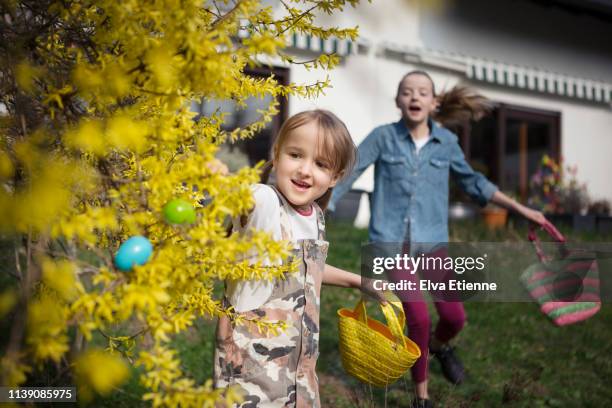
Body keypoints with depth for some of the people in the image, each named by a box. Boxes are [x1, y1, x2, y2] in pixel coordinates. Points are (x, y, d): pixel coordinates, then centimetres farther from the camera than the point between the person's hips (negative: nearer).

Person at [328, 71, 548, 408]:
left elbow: (471, 181, 15)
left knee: (454, 316, -2)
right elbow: (347, 173, -4)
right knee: (418, 320, -7)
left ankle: (438, 345, 37)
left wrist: (521, 209, 17)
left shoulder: (446, 141, 3)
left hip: (431, 240, 3)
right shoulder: (383, 136, -6)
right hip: (392, 241, -2)